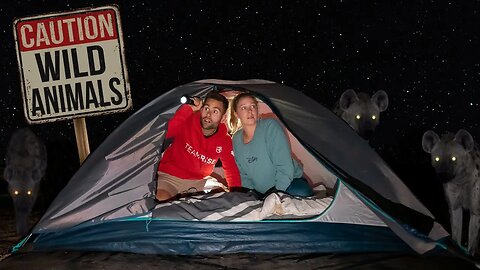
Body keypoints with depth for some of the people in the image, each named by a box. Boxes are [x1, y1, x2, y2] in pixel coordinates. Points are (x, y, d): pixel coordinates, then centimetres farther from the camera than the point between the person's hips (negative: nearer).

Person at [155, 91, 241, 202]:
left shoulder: (225, 140, -5)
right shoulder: (188, 121, -17)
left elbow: (231, 170, 4)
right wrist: (187, 109, -34)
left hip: (198, 181, 5)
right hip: (169, 176, -5)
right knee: (161, 199, -34)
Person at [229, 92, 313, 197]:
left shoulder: (270, 126, -14)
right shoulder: (236, 139, 3)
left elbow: (285, 167, -19)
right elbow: (244, 174, 12)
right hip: (262, 193, 5)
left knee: (301, 192, -35)